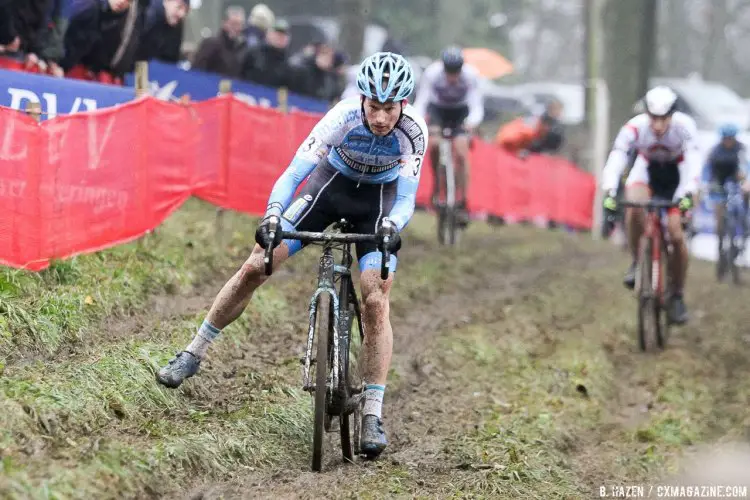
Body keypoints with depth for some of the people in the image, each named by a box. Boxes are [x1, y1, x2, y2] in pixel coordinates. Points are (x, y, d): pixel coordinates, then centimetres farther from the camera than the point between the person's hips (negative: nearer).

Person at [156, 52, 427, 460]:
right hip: (332, 182, 1)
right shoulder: (342, 117, -32)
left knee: (375, 301, -17)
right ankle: (193, 355, 9)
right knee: (255, 266, -6)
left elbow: (406, 197, -31)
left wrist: (391, 225, -54)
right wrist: (271, 216, -50)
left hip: (379, 199, -1)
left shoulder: (413, 131, -30)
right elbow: (293, 173, -33)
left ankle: (373, 415, -11)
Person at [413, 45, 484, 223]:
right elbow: (420, 102, -32)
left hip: (461, 112, 0)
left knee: (461, 155, -17)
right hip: (437, 109, 0)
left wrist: (472, 123, -51)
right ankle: (437, 183, -4)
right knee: (434, 143, -28)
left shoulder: (471, 75, -29)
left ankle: (462, 203, -9)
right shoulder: (432, 73, -30)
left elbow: (477, 107, -31)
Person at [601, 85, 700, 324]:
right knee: (634, 209, -32)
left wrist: (688, 194, -57)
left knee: (676, 235, -13)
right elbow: (615, 159, -37)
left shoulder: (684, 126, -32)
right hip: (647, 169, 1)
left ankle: (677, 296, 5)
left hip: (676, 171, -1)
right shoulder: (635, 127, -31)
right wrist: (610, 193, -53)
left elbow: (693, 161, -41)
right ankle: (637, 262, -9)